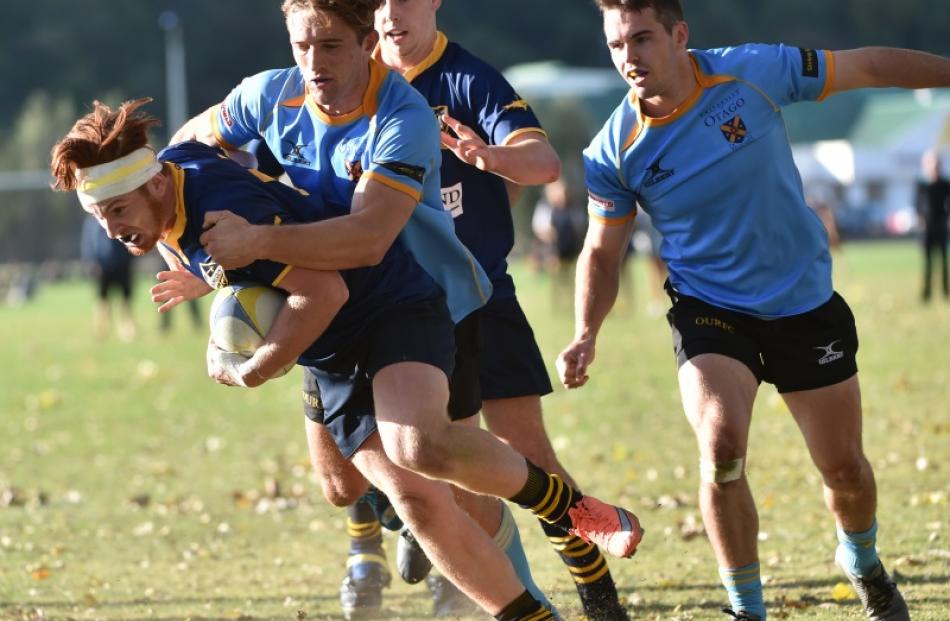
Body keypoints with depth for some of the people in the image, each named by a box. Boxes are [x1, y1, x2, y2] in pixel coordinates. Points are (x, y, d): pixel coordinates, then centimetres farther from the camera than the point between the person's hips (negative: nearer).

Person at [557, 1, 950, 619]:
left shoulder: (756, 72, -16)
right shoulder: (613, 151, -13)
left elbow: (868, 66, -3)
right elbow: (603, 250, 1)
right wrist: (587, 335, -14)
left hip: (806, 304, 1)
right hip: (709, 310, -1)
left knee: (845, 467, 8)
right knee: (722, 450, -25)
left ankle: (863, 563, 43)